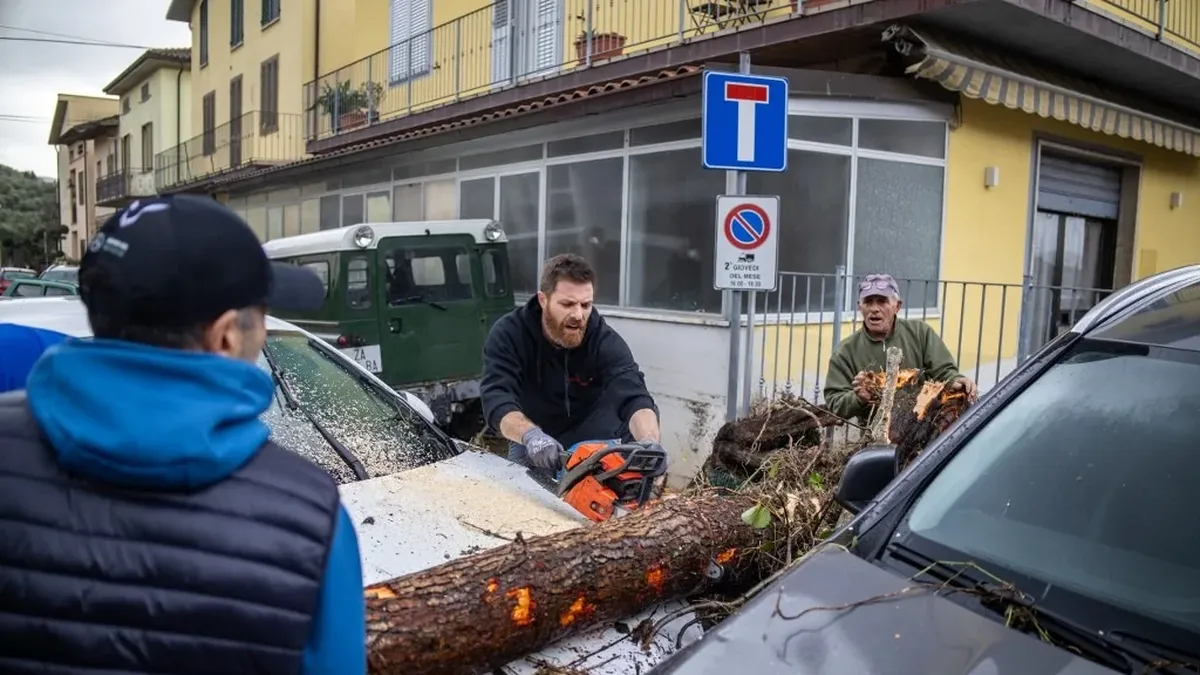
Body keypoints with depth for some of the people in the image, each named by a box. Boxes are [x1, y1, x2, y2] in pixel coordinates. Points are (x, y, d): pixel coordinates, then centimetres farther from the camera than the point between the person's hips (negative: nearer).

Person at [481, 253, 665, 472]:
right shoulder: (508, 335, -23)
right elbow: (497, 401, -34)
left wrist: (650, 443, -60)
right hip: (529, 450, 1)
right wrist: (531, 435, -56)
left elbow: (635, 398, -37)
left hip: (591, 447, -1)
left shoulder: (606, 341, -24)